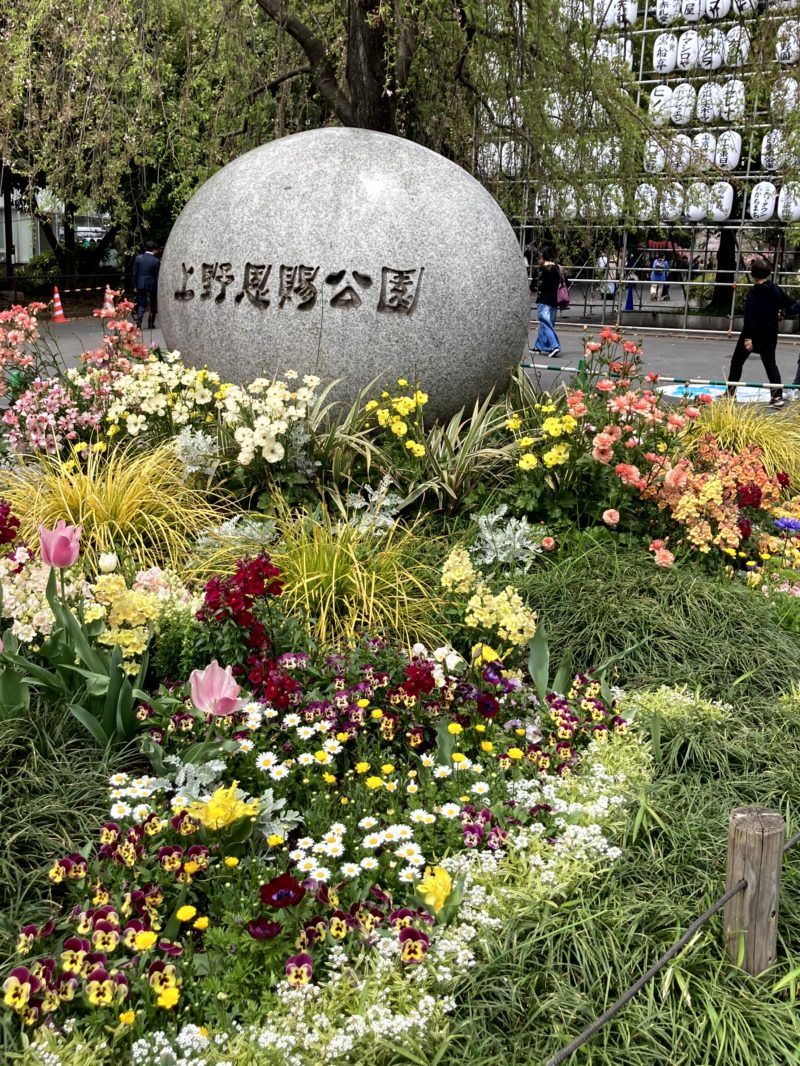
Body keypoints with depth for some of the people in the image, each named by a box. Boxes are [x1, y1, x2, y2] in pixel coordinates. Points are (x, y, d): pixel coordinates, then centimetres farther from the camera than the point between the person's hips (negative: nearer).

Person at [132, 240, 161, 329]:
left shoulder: (138, 258, -1)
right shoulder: (156, 261, -10)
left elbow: (135, 273, 2)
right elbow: (157, 275, -6)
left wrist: (135, 286, 8)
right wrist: (158, 288, 3)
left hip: (140, 285, 2)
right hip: (152, 285, -2)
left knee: (141, 305, 7)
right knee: (153, 305, 13)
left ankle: (138, 322, -12)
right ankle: (150, 324, 15)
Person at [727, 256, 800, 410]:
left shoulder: (754, 292, -15)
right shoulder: (776, 289, 1)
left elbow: (750, 315, -21)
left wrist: (747, 337, -25)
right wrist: (782, 312, 30)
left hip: (753, 333, -5)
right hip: (771, 334, 5)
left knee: (737, 362, 12)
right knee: (770, 363, 4)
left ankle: (730, 392, 21)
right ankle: (778, 396, -12)